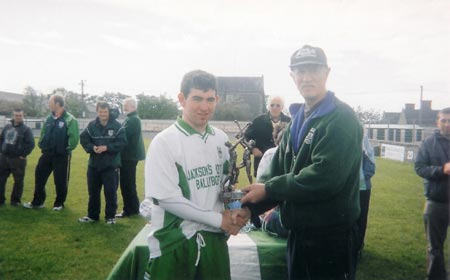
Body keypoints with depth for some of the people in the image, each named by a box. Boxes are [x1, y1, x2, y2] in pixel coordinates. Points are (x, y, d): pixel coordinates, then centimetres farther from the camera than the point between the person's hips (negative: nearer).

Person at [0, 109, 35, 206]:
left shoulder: (26, 129, -5)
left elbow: (31, 144, -11)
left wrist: (23, 155, -13)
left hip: (18, 159, -5)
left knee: (18, 181, 2)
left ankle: (15, 200, 14)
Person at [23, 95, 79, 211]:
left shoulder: (69, 119, -15)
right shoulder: (49, 118, 9)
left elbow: (74, 137, -20)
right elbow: (43, 133, 20)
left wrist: (67, 148, -13)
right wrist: (41, 144, 9)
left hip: (61, 156, -7)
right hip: (47, 154, 7)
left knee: (60, 181, 4)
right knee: (39, 176, 10)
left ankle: (59, 203, 22)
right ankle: (37, 202, 25)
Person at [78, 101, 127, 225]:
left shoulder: (117, 126, -6)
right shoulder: (91, 125, 1)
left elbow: (122, 142, -11)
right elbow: (83, 139, 1)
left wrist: (107, 147, -20)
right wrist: (92, 147, -17)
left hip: (111, 165, -3)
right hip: (94, 164, 3)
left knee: (110, 192, 3)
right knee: (93, 192, 14)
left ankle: (110, 216, 16)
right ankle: (92, 215, 29)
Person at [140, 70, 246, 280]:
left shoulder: (221, 139, 4)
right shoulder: (164, 142, -12)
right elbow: (166, 198, -17)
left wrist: (232, 215, -6)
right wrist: (217, 219, -14)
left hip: (213, 239, 5)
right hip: (174, 244, -4)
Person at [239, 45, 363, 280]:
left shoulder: (342, 119, -13)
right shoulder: (297, 121, 12)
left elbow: (325, 177, -26)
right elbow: (277, 172, 7)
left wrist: (268, 189, -19)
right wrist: (249, 206, -8)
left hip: (331, 236, -7)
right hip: (297, 233, 7)